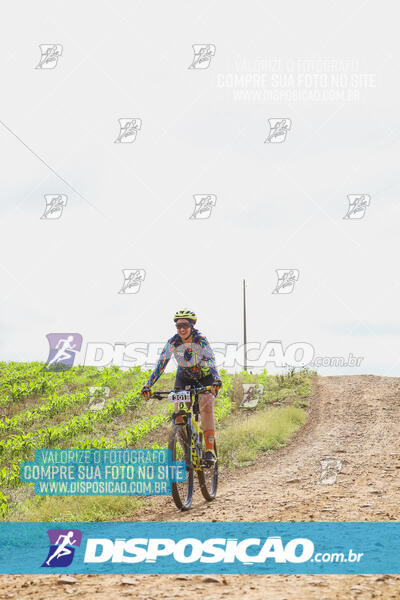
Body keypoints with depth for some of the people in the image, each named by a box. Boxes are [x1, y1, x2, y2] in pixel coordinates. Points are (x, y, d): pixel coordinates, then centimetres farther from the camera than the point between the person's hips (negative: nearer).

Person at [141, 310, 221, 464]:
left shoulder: (201, 340, -25)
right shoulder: (172, 342, -17)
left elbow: (211, 361, -37)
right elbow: (161, 364, -18)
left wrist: (216, 381, -54)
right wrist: (148, 386, -27)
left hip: (204, 378, -3)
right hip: (183, 378, 3)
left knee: (206, 408, -23)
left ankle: (210, 450, -24)